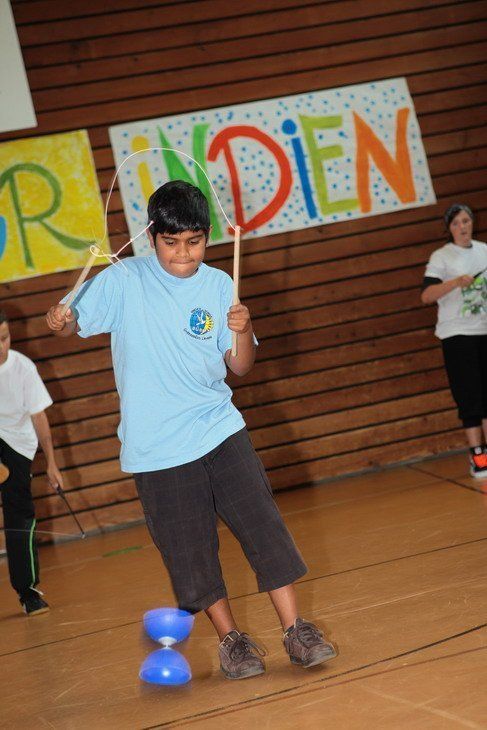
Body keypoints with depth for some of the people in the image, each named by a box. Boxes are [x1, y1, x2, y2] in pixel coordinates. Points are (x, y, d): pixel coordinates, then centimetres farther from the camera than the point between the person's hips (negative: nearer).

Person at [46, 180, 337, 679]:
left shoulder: (218, 286, 2)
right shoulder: (123, 281, -6)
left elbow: (239, 366, 5)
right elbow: (77, 321, -4)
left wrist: (243, 331, -16)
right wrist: (60, 321, -27)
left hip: (220, 431, 2)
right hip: (156, 449, -2)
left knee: (264, 527, -5)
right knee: (189, 550, 3)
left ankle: (295, 631, 4)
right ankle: (230, 639, 19)